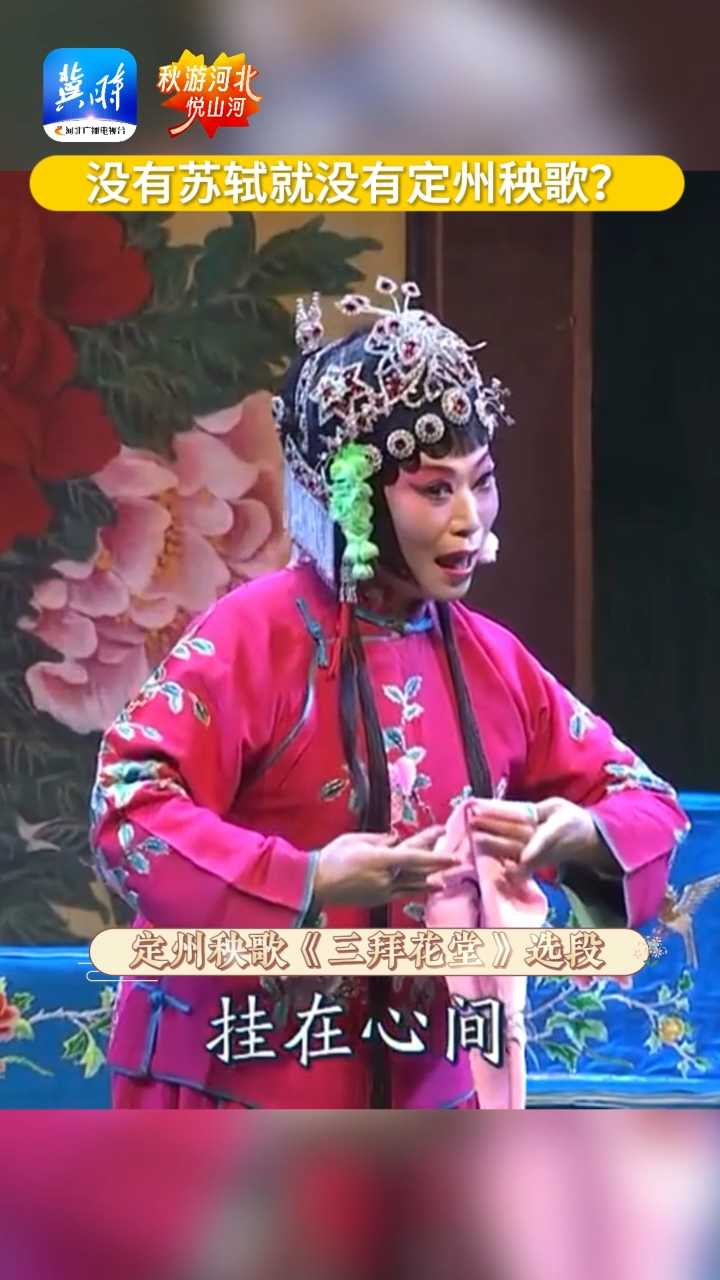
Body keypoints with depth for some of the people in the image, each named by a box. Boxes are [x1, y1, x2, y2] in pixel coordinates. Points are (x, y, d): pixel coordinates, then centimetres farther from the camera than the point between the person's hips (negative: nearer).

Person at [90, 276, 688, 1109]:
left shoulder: (488, 662, 6)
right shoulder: (255, 634, -12)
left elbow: (647, 803, 11)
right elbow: (129, 809, -20)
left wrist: (576, 835, -12)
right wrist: (308, 880, -29)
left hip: (418, 1099, 6)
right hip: (241, 1092, -6)